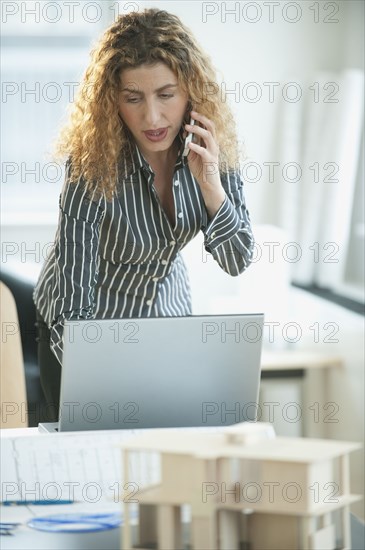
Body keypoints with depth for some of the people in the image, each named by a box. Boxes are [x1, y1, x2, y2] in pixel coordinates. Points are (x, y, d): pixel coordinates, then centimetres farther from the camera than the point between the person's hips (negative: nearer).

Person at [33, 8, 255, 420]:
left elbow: (236, 262, -12)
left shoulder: (212, 147, -17)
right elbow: (72, 309, -32)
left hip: (166, 316, 4)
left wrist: (210, 182, -29)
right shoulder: (92, 167, -30)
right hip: (84, 329, -4)